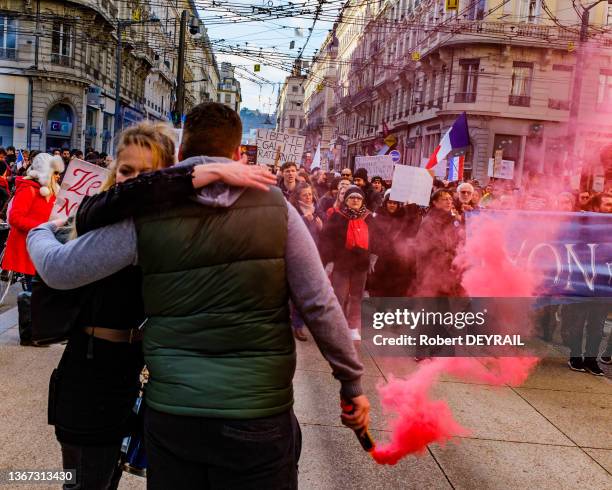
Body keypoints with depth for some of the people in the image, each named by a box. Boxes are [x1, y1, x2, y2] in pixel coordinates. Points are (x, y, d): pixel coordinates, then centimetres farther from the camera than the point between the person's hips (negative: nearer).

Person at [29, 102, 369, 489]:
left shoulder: (146, 215, -4)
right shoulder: (275, 207, -5)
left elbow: (59, 270, 3)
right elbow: (320, 305, -6)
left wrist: (41, 231, 26)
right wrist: (353, 383, 5)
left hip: (169, 413, 2)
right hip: (257, 417, -1)